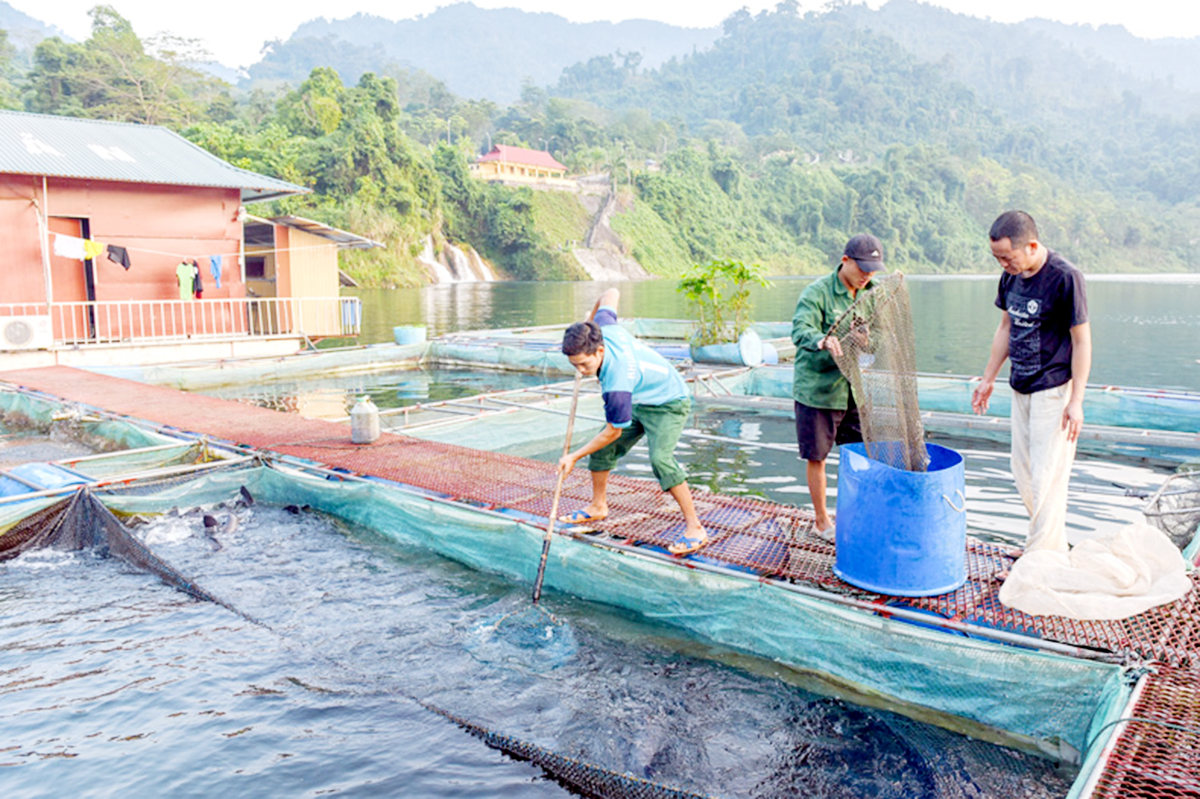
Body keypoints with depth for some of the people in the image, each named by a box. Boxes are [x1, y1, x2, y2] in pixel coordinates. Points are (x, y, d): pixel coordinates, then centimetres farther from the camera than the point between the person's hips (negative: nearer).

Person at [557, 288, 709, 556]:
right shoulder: (602, 326, -23)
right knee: (602, 450, 8)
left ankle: (694, 528, -20)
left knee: (660, 458, -30)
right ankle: (598, 507, 28)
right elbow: (611, 293, -3)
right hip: (638, 402, 9)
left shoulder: (617, 383, -40)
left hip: (668, 404, -9)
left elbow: (613, 432, -26)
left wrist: (574, 457, -16)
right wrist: (589, 319, 13)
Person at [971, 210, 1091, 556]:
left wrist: (1076, 401, -16)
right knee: (1023, 472, 12)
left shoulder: (1065, 277, -17)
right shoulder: (1011, 276, 4)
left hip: (1054, 390, -8)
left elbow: (1081, 340, -14)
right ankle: (1057, 547, 27)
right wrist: (988, 379, 19)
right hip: (1021, 388, 8)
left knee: (1046, 476, -4)